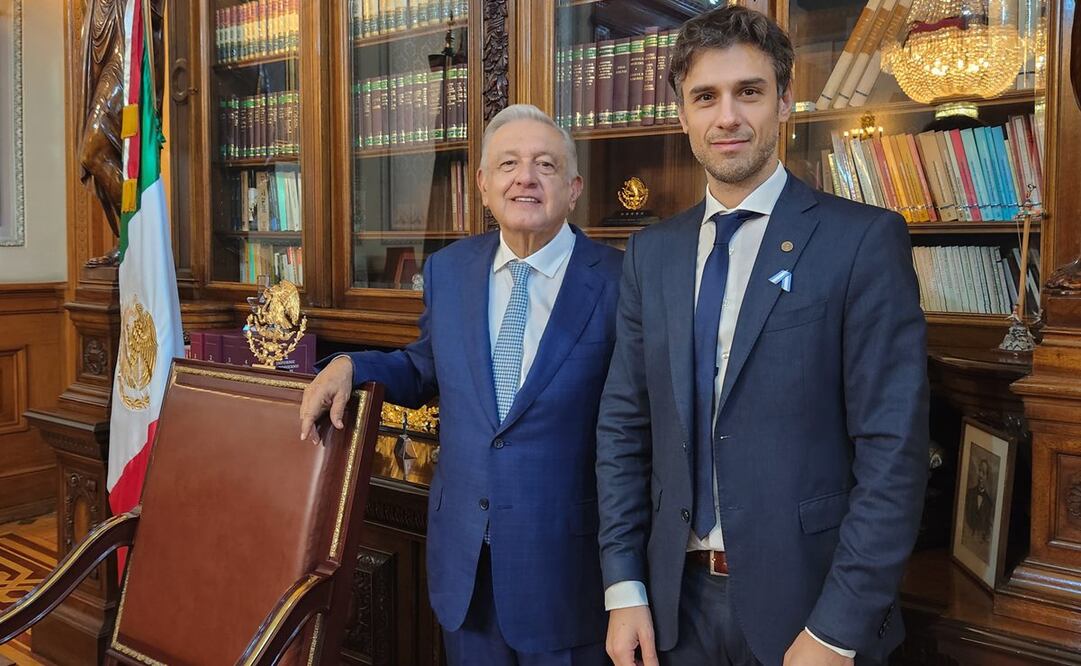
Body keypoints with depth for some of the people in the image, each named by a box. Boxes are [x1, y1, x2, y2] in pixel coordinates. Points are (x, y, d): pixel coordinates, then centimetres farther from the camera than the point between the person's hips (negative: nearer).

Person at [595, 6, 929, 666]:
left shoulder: (864, 240, -9)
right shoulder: (651, 252, 4)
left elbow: (894, 449, -12)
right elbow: (624, 425, 5)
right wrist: (625, 589, 0)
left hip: (805, 601, -3)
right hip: (677, 601, 4)